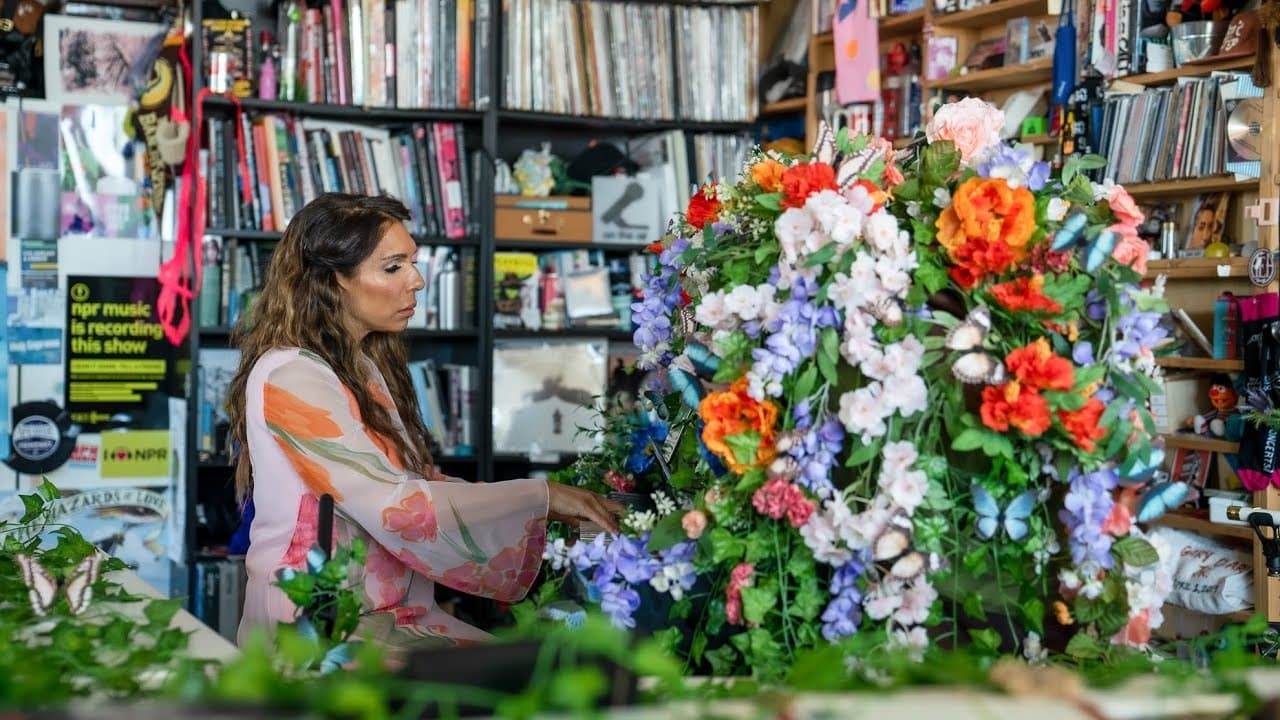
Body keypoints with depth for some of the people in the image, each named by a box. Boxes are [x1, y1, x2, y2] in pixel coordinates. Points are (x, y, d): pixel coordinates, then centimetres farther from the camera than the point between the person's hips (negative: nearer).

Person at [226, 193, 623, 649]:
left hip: (392, 612, 8)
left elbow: (414, 484, 10)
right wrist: (539, 498, -16)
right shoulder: (290, 379, -13)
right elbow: (390, 506, -20)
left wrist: (543, 508, 0)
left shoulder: (365, 367, 15)